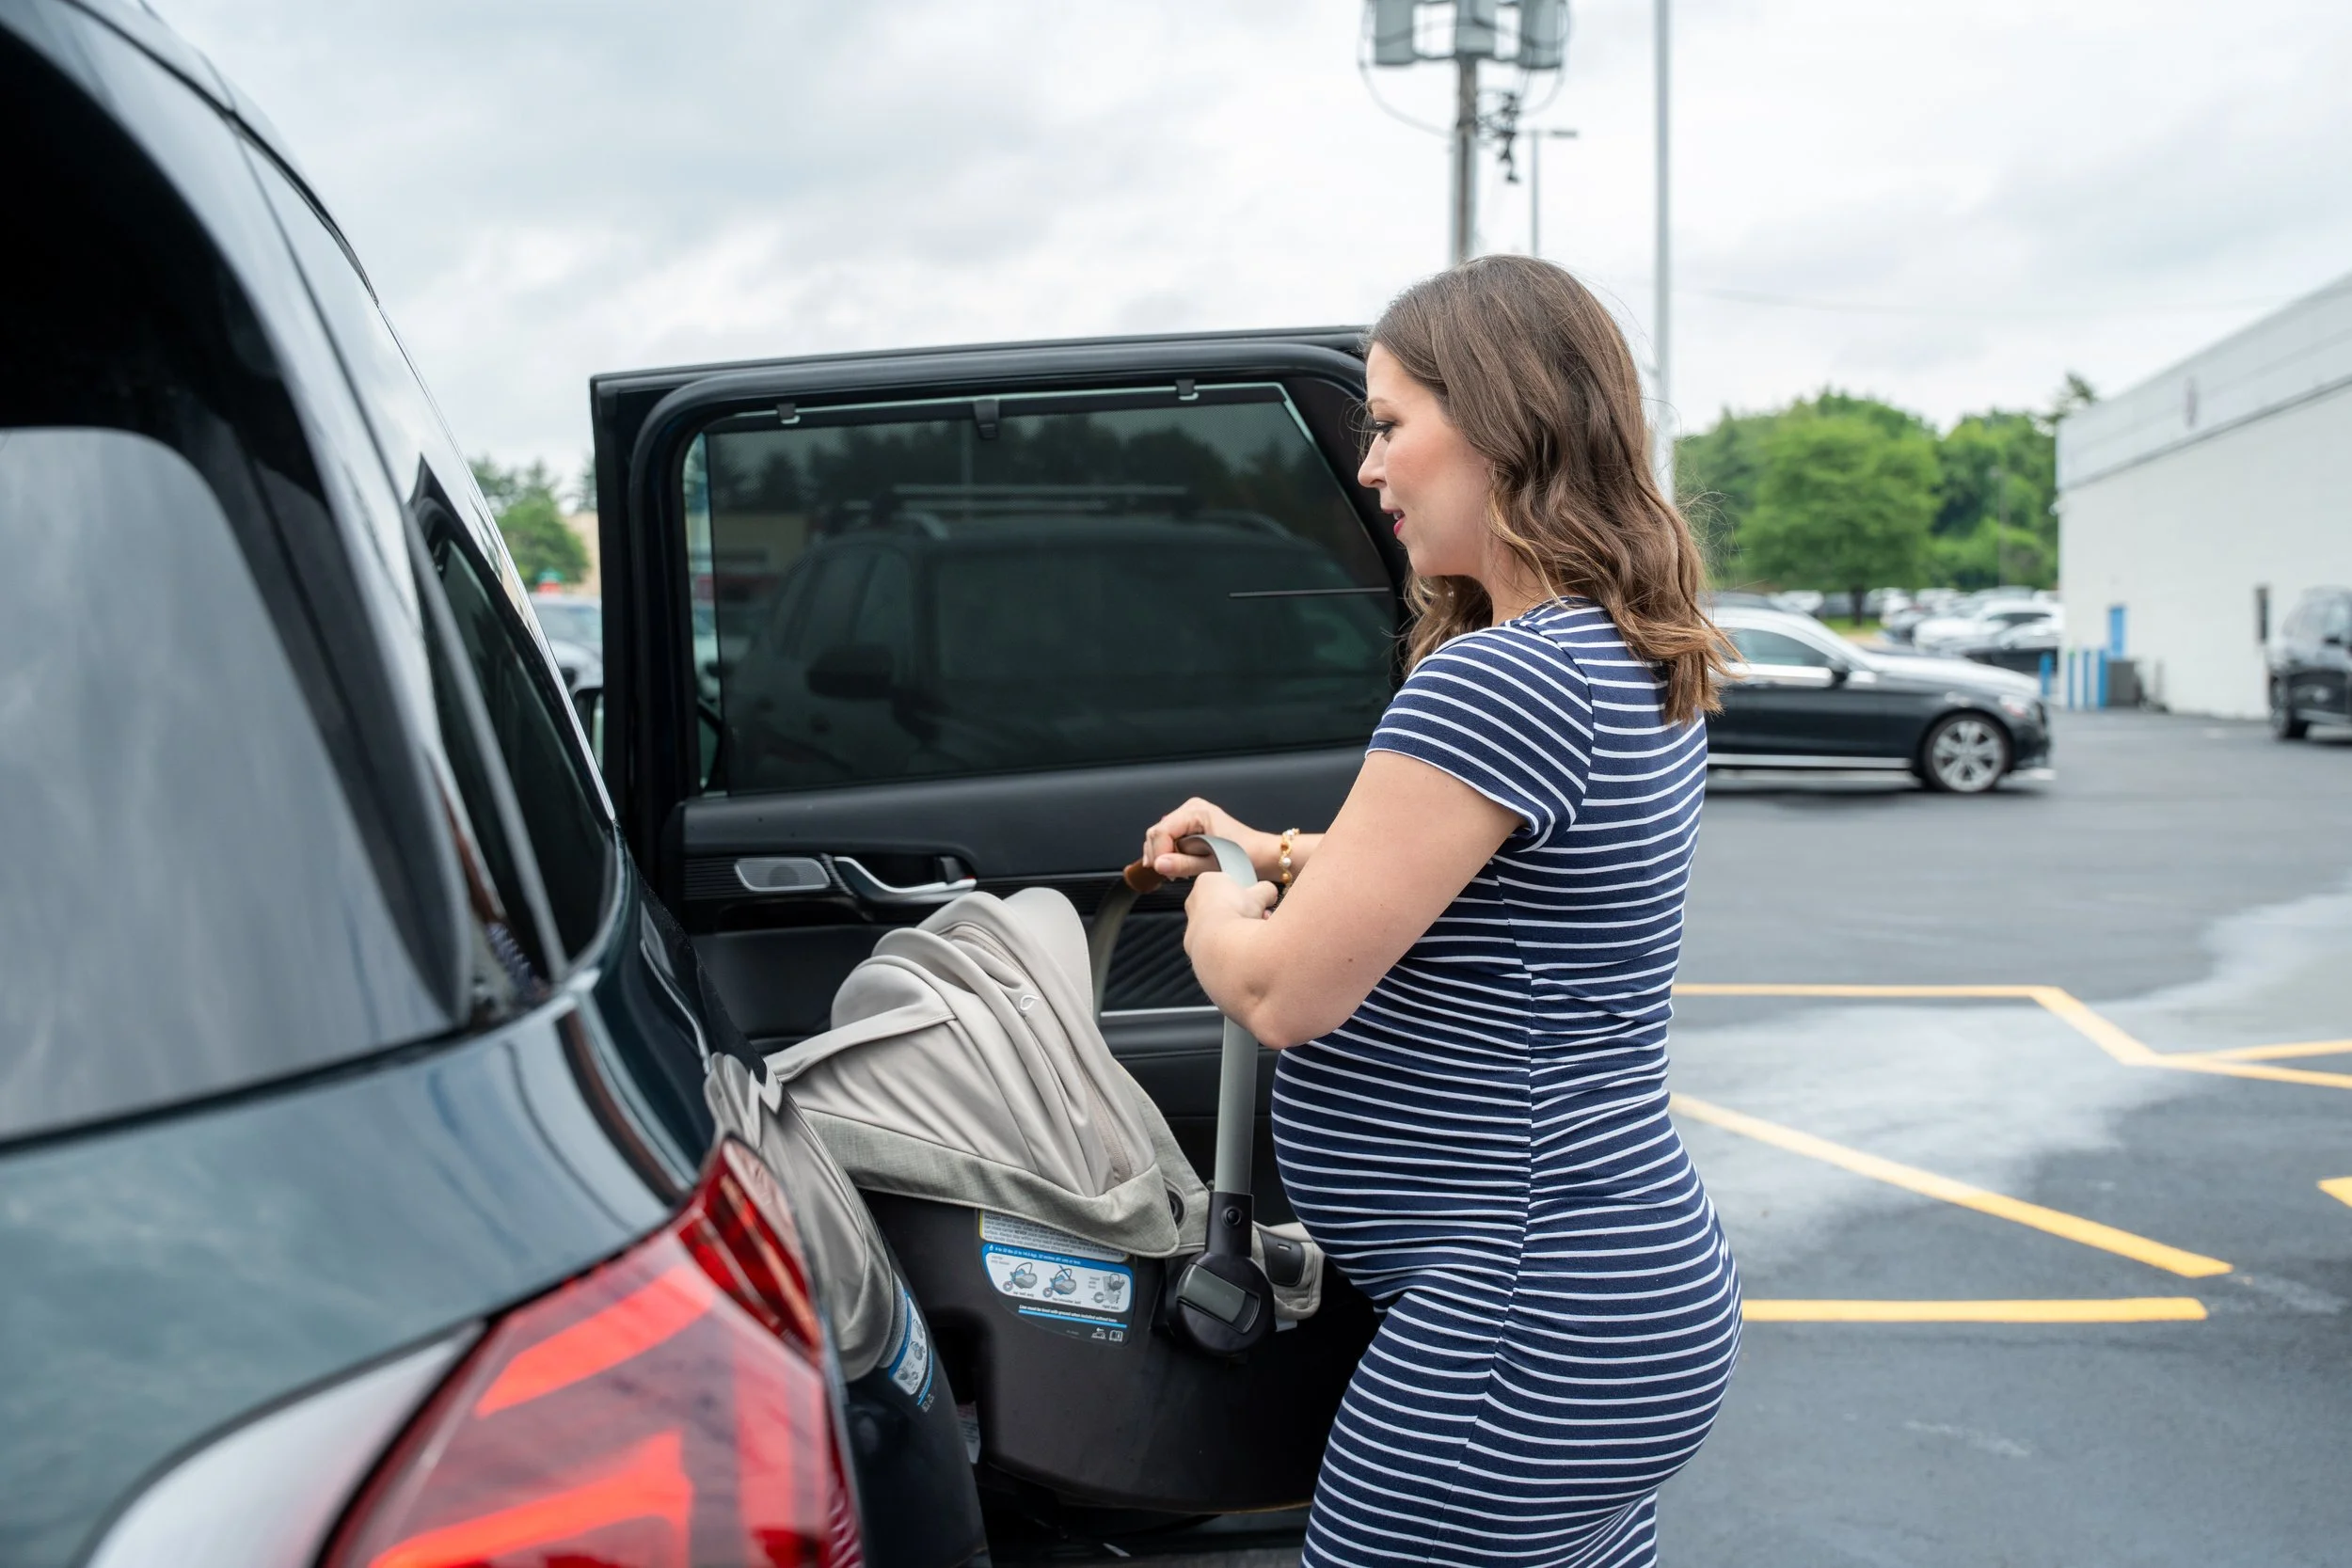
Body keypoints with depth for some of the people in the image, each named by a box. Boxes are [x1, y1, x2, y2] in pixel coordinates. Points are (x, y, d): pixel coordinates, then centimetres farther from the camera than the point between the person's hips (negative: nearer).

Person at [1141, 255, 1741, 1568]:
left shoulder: (1500, 681, -22)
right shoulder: (1639, 668, 9)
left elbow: (1286, 993, -20)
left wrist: (1215, 910, 1)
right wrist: (1281, 856, 18)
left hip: (1529, 1334, -10)